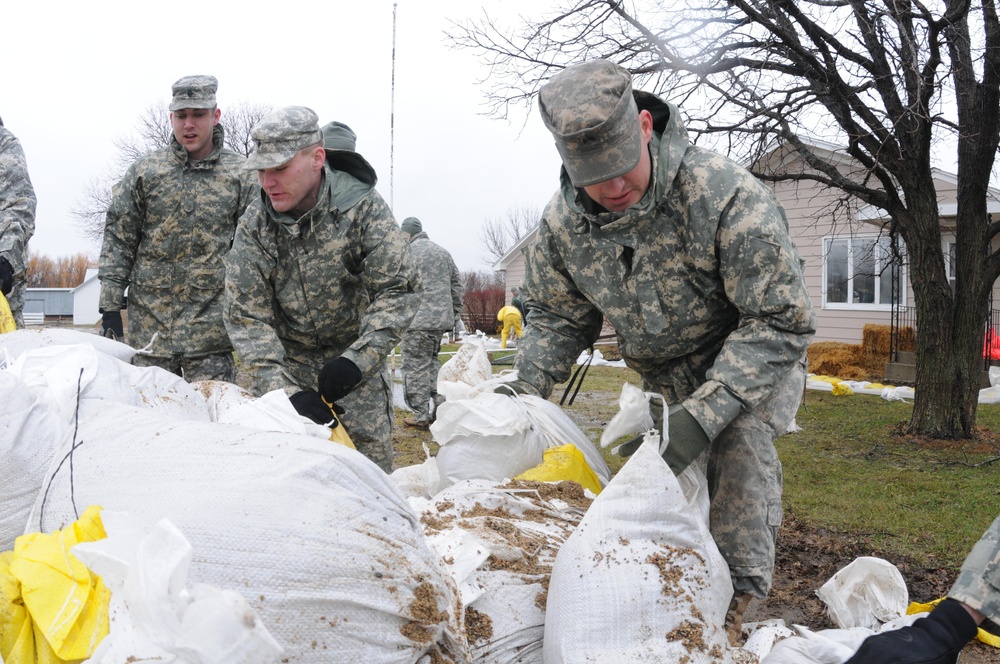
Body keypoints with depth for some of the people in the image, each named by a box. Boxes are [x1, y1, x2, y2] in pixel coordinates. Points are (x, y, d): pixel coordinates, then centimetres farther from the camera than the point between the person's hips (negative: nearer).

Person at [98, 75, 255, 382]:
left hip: (211, 325, -2)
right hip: (150, 323, 2)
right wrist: (110, 306, 2)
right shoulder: (144, 171, 7)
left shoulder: (240, 175, 3)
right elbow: (118, 240, 8)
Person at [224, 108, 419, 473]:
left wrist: (357, 360, -32)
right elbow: (246, 318, -15)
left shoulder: (362, 206, -17)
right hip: (288, 364, 2)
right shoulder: (253, 227, -11)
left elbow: (397, 289, -19)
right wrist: (286, 393, -28)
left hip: (357, 362, -1)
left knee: (371, 463, -5)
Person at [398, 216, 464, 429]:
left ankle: (421, 416, 0)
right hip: (443, 318, 7)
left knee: (416, 366, -1)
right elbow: (457, 286, 17)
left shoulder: (407, 252, -4)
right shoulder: (443, 252, 17)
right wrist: (456, 315, 23)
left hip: (418, 319, -7)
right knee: (432, 361, 20)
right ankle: (442, 406, 15)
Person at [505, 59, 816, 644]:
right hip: (666, 375, 5)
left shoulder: (726, 196, -35)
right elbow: (557, 316, 2)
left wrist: (703, 414, -39)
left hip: (759, 356, -5)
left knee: (739, 438, -28)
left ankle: (744, 600, -16)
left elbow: (781, 321, -31)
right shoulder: (563, 222, -16)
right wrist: (527, 389, -16)